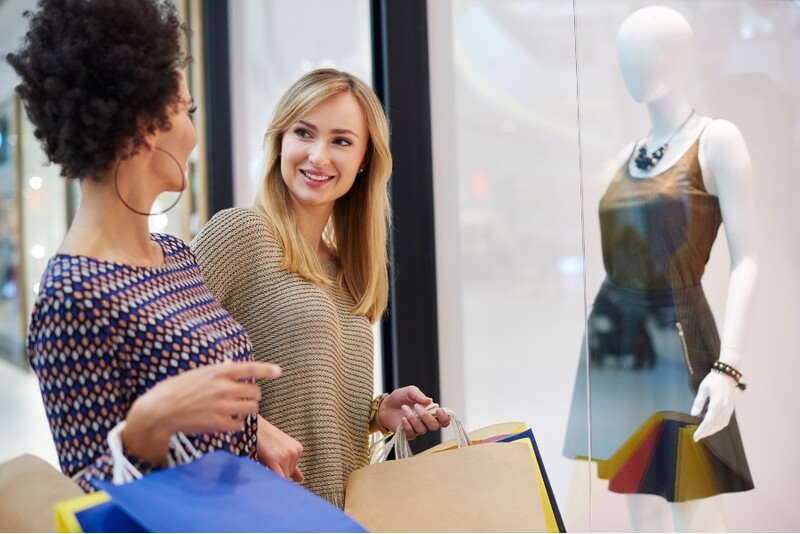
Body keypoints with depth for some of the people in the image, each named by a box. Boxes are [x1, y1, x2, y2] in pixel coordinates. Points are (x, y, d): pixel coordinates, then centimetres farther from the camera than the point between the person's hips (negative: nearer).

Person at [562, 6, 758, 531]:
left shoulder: (717, 139, -8)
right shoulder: (630, 153, 12)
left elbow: (746, 260, -14)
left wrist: (729, 367, -24)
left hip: (674, 336, -7)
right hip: (615, 334, 7)